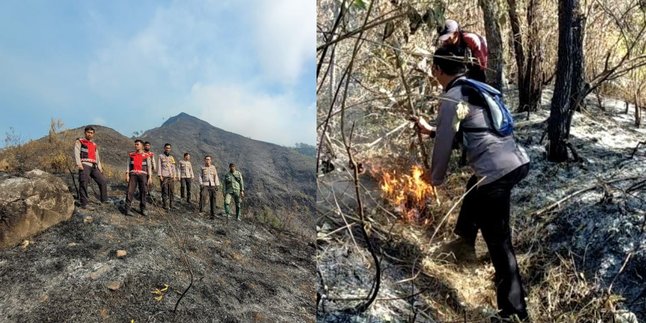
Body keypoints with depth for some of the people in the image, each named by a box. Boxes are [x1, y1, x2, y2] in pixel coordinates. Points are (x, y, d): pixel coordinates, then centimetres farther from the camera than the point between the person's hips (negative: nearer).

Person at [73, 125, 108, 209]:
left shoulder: (94, 145, 26)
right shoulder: (79, 142, 8)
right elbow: (76, 153, -5)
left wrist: (100, 167, 12)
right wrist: (79, 164, -19)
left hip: (93, 166, 6)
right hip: (84, 165, -6)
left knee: (103, 181, -3)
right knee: (83, 184, -12)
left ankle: (104, 200, 3)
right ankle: (83, 203, -10)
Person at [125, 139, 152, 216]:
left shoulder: (146, 155, 6)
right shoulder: (131, 155, 11)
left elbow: (149, 167, 5)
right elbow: (128, 165, 8)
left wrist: (150, 177, -2)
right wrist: (127, 175, -3)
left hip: (142, 175, -1)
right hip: (133, 175, 1)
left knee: (143, 192, 1)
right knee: (130, 191, -8)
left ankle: (142, 209, 10)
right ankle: (127, 209, -8)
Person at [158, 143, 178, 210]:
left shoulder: (171, 157, 18)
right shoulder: (161, 156, 5)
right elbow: (159, 166, 0)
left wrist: (175, 176, 9)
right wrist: (160, 175, -8)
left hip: (171, 176, 4)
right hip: (164, 176, -4)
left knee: (171, 191, 3)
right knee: (165, 191, -7)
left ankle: (170, 204, 11)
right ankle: (166, 205, -7)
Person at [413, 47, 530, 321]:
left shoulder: (451, 98, -7)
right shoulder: (476, 89, 20)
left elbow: (444, 143, -3)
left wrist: (435, 178, 13)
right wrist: (430, 129, 40)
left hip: (497, 172, -10)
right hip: (518, 162, 10)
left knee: (499, 244, -1)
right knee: (474, 189, 36)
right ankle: (464, 245, 51)